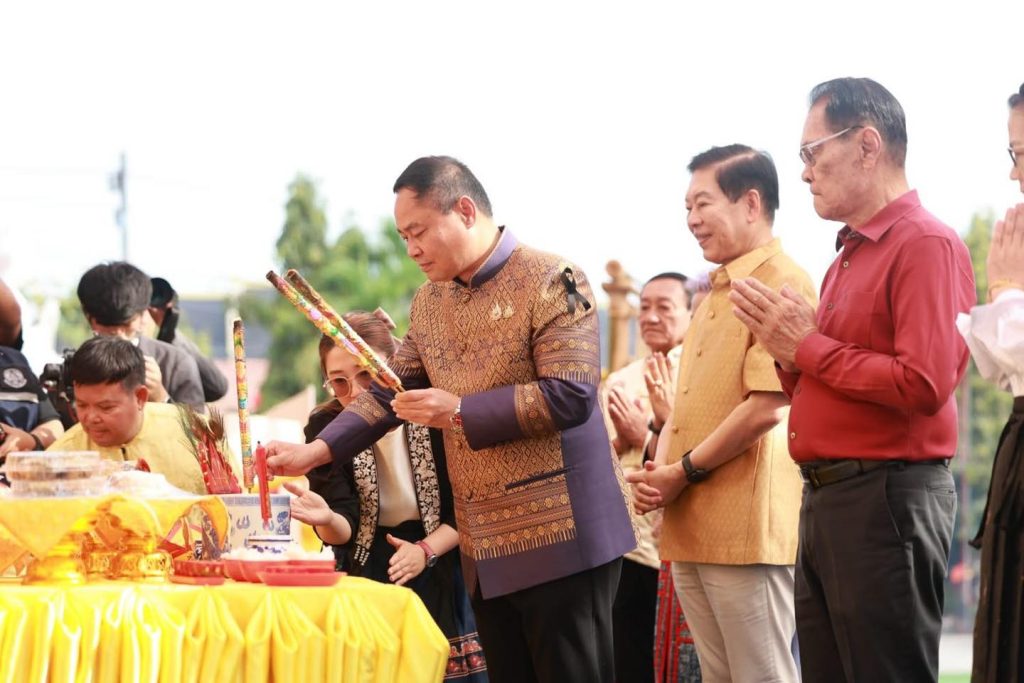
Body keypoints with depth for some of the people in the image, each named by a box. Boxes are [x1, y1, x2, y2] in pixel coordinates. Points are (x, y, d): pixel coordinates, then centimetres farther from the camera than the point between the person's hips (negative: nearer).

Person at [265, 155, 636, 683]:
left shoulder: (551, 282, -10)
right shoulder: (429, 302, 13)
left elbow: (570, 396, -18)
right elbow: (390, 392, 15)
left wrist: (459, 412, -18)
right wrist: (316, 451, 1)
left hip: (559, 537, -7)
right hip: (484, 548, 7)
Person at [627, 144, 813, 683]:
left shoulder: (782, 283, -10)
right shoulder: (716, 295, 20)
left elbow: (767, 407, -19)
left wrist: (685, 472, -11)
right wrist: (659, 473, 5)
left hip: (747, 528, -9)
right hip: (691, 531, 9)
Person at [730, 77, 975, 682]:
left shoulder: (927, 245, -10)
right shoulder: (850, 253, 18)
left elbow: (923, 386, -22)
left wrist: (807, 346, -12)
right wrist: (787, 348, 2)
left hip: (887, 498, -9)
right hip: (825, 497, 10)